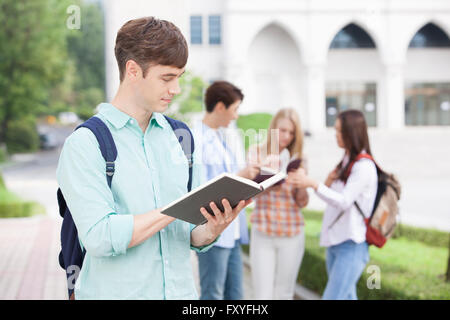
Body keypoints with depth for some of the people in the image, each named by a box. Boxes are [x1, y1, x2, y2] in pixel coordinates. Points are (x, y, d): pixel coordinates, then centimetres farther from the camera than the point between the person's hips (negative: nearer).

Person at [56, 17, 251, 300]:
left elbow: (191, 237, 9)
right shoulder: (85, 144, -10)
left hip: (182, 290, 5)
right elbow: (99, 237, -21)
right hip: (116, 291, -4)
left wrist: (210, 231, -13)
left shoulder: (181, 136, 6)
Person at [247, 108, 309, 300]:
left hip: (292, 233, 2)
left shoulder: (298, 158, 7)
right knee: (263, 294, -5)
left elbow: (302, 202, 6)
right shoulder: (257, 152, 4)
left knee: (285, 294, 7)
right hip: (263, 233, -1)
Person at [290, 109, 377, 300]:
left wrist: (313, 184, -33)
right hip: (335, 242, 9)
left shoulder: (364, 166, -11)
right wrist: (329, 182, -1)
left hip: (352, 246, -9)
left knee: (332, 297, -15)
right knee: (346, 297, 12)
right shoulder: (345, 162, 18)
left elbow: (345, 201, -21)